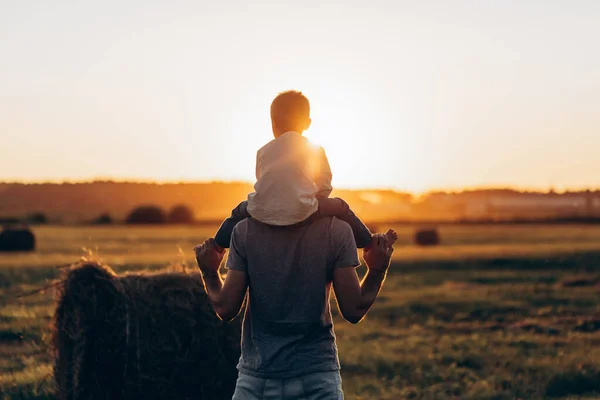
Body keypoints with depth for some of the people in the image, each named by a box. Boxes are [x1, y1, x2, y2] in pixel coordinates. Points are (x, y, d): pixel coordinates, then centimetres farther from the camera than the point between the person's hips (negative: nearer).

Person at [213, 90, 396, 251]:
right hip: (300, 212, -2)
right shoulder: (316, 150, 9)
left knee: (241, 210, 35)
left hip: (262, 212, 2)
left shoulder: (263, 151, 15)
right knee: (340, 206, 20)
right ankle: (369, 243, 24)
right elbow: (324, 189, 7)